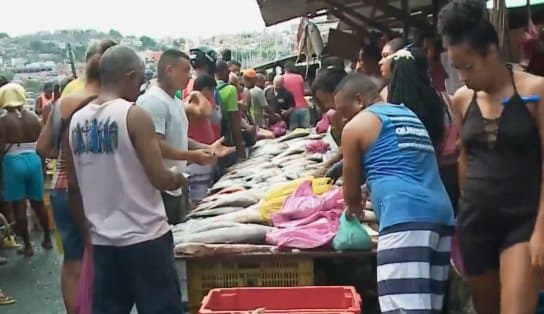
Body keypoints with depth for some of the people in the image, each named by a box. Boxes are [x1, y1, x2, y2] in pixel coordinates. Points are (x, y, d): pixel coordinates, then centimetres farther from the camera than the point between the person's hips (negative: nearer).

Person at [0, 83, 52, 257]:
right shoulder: (33, 117, 3)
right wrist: (43, 165, 17)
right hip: (33, 161, 4)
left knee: (19, 207, 5)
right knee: (38, 203, 18)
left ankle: (27, 245, 11)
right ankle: (47, 239, 28)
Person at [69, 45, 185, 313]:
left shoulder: (76, 120, 4)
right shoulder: (134, 115, -14)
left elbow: (74, 184, 11)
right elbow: (159, 179, -16)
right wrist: (178, 179, 5)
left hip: (102, 238, 6)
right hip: (144, 237, -6)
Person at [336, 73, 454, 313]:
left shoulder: (356, 126, 6)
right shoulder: (410, 115, 27)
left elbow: (351, 192, 14)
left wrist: (354, 208, 35)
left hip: (405, 216, -8)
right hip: (441, 212, 8)